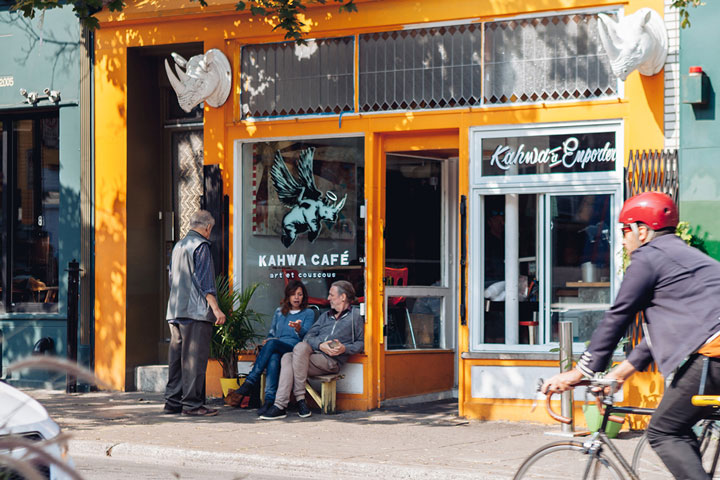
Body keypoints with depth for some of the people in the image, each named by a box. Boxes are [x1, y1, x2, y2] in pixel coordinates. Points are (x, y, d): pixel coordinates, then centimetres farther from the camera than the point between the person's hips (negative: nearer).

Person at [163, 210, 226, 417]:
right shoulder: (201, 246, -7)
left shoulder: (178, 246, 19)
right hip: (196, 311, -9)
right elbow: (204, 281, -14)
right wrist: (215, 308, -15)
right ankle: (192, 403, -9)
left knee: (176, 357, 9)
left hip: (175, 311, 9)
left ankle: (172, 401, 10)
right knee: (194, 358, -8)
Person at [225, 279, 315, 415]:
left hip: (294, 349, -3)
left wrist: (298, 329, -25)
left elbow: (306, 336, -1)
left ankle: (249, 383, -42)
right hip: (276, 350, 3)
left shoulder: (308, 313, 16)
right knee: (273, 358, -37)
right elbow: (271, 334, 31)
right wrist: (268, 340, 6)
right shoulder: (279, 312, 28)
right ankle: (270, 399, -52)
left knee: (272, 344, -36)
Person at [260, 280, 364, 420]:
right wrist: (320, 345, -6)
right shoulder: (326, 316, 29)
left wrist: (344, 348, -10)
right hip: (313, 353, 6)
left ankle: (300, 397, -30)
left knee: (300, 347, -32)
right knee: (287, 358, -27)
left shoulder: (355, 317, 13)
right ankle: (280, 405, -38)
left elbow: (361, 342, 9)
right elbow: (309, 336, 16)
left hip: (331, 362, -6)